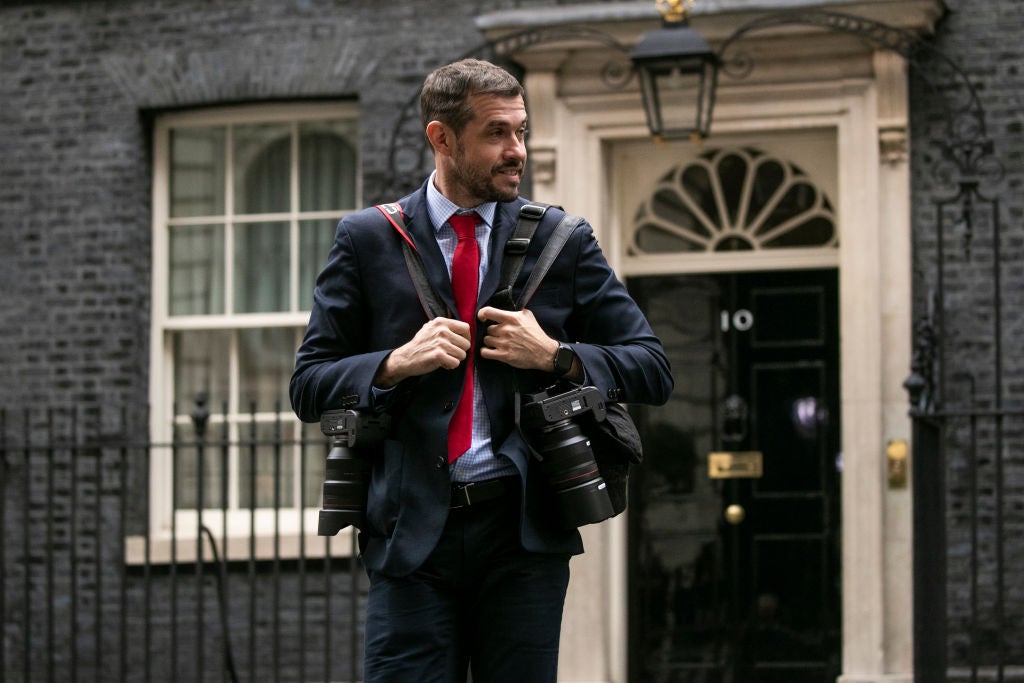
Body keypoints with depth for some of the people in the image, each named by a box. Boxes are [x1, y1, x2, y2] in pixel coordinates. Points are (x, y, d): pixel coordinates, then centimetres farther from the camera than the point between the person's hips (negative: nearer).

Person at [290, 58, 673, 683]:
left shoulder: (563, 241, 9)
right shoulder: (368, 241, 7)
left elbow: (654, 372, 9)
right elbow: (309, 387, 6)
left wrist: (555, 356, -6)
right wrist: (396, 364, -11)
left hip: (524, 533, 1)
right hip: (413, 532, -1)